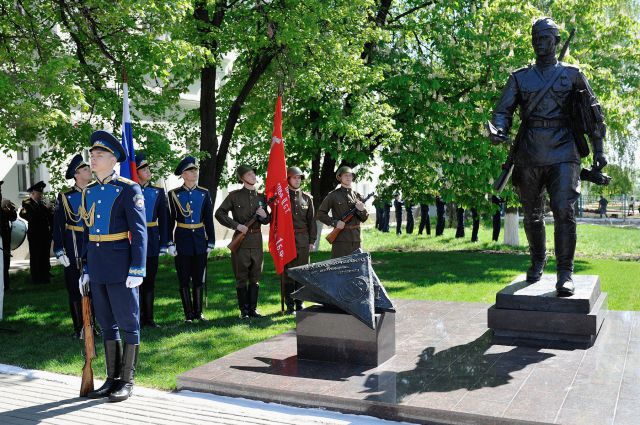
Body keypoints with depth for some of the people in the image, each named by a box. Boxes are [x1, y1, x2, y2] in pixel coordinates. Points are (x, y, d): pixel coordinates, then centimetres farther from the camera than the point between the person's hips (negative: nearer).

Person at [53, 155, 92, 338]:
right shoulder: (65, 196, -4)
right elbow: (57, 226, -3)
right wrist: (59, 252, -10)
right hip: (74, 251, -3)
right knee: (75, 290, 5)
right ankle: (79, 328, 15)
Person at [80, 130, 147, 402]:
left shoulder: (128, 189, -7)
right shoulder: (88, 192, 12)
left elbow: (139, 231, -11)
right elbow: (87, 233, 17)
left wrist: (137, 270, -16)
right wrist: (86, 269, 14)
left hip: (121, 269, -6)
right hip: (97, 270, 7)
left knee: (128, 325, 3)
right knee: (107, 325, 13)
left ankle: (127, 381, 14)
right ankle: (112, 379, 25)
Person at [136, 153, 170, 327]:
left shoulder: (158, 191, 6)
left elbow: (163, 219, 6)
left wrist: (163, 244, 1)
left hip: (152, 240, 2)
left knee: (150, 280, 8)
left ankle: (149, 317, 17)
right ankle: (139, 317, 12)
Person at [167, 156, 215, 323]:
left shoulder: (204, 193, 5)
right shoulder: (174, 194, -1)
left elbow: (209, 220, 7)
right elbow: (170, 220, -1)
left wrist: (211, 242, 4)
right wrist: (170, 243, -5)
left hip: (200, 240, 2)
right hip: (182, 239, -2)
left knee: (199, 279, 7)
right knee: (184, 279, 3)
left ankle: (198, 312, 18)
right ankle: (188, 314, 12)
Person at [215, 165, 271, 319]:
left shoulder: (261, 197, 10)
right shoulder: (234, 196, -1)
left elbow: (267, 221, 17)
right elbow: (219, 214, -4)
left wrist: (264, 216, -7)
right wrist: (237, 226, -12)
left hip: (257, 241, 4)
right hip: (241, 241, -4)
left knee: (255, 277, 7)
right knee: (241, 277, 2)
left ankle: (253, 308, 16)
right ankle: (244, 310, 10)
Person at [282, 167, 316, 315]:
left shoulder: (307, 197, 9)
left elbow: (312, 220, 10)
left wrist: (312, 241, 5)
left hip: (303, 241, 3)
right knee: (288, 273, 0)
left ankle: (299, 304, 17)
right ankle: (290, 306, 7)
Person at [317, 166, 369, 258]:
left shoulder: (358, 196, 12)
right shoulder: (333, 195, 0)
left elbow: (364, 219, 13)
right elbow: (321, 214, -1)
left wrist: (362, 210, -8)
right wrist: (334, 222, -13)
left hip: (356, 239, 4)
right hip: (340, 239, -4)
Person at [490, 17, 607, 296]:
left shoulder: (572, 75, 10)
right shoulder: (520, 78, 12)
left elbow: (593, 113, 15)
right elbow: (503, 110, 5)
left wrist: (598, 150, 11)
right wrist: (499, 130, -18)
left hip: (562, 154, -2)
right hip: (529, 155, 2)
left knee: (563, 211, -15)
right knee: (532, 215, 10)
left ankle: (565, 273, -9)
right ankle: (537, 262, 30)